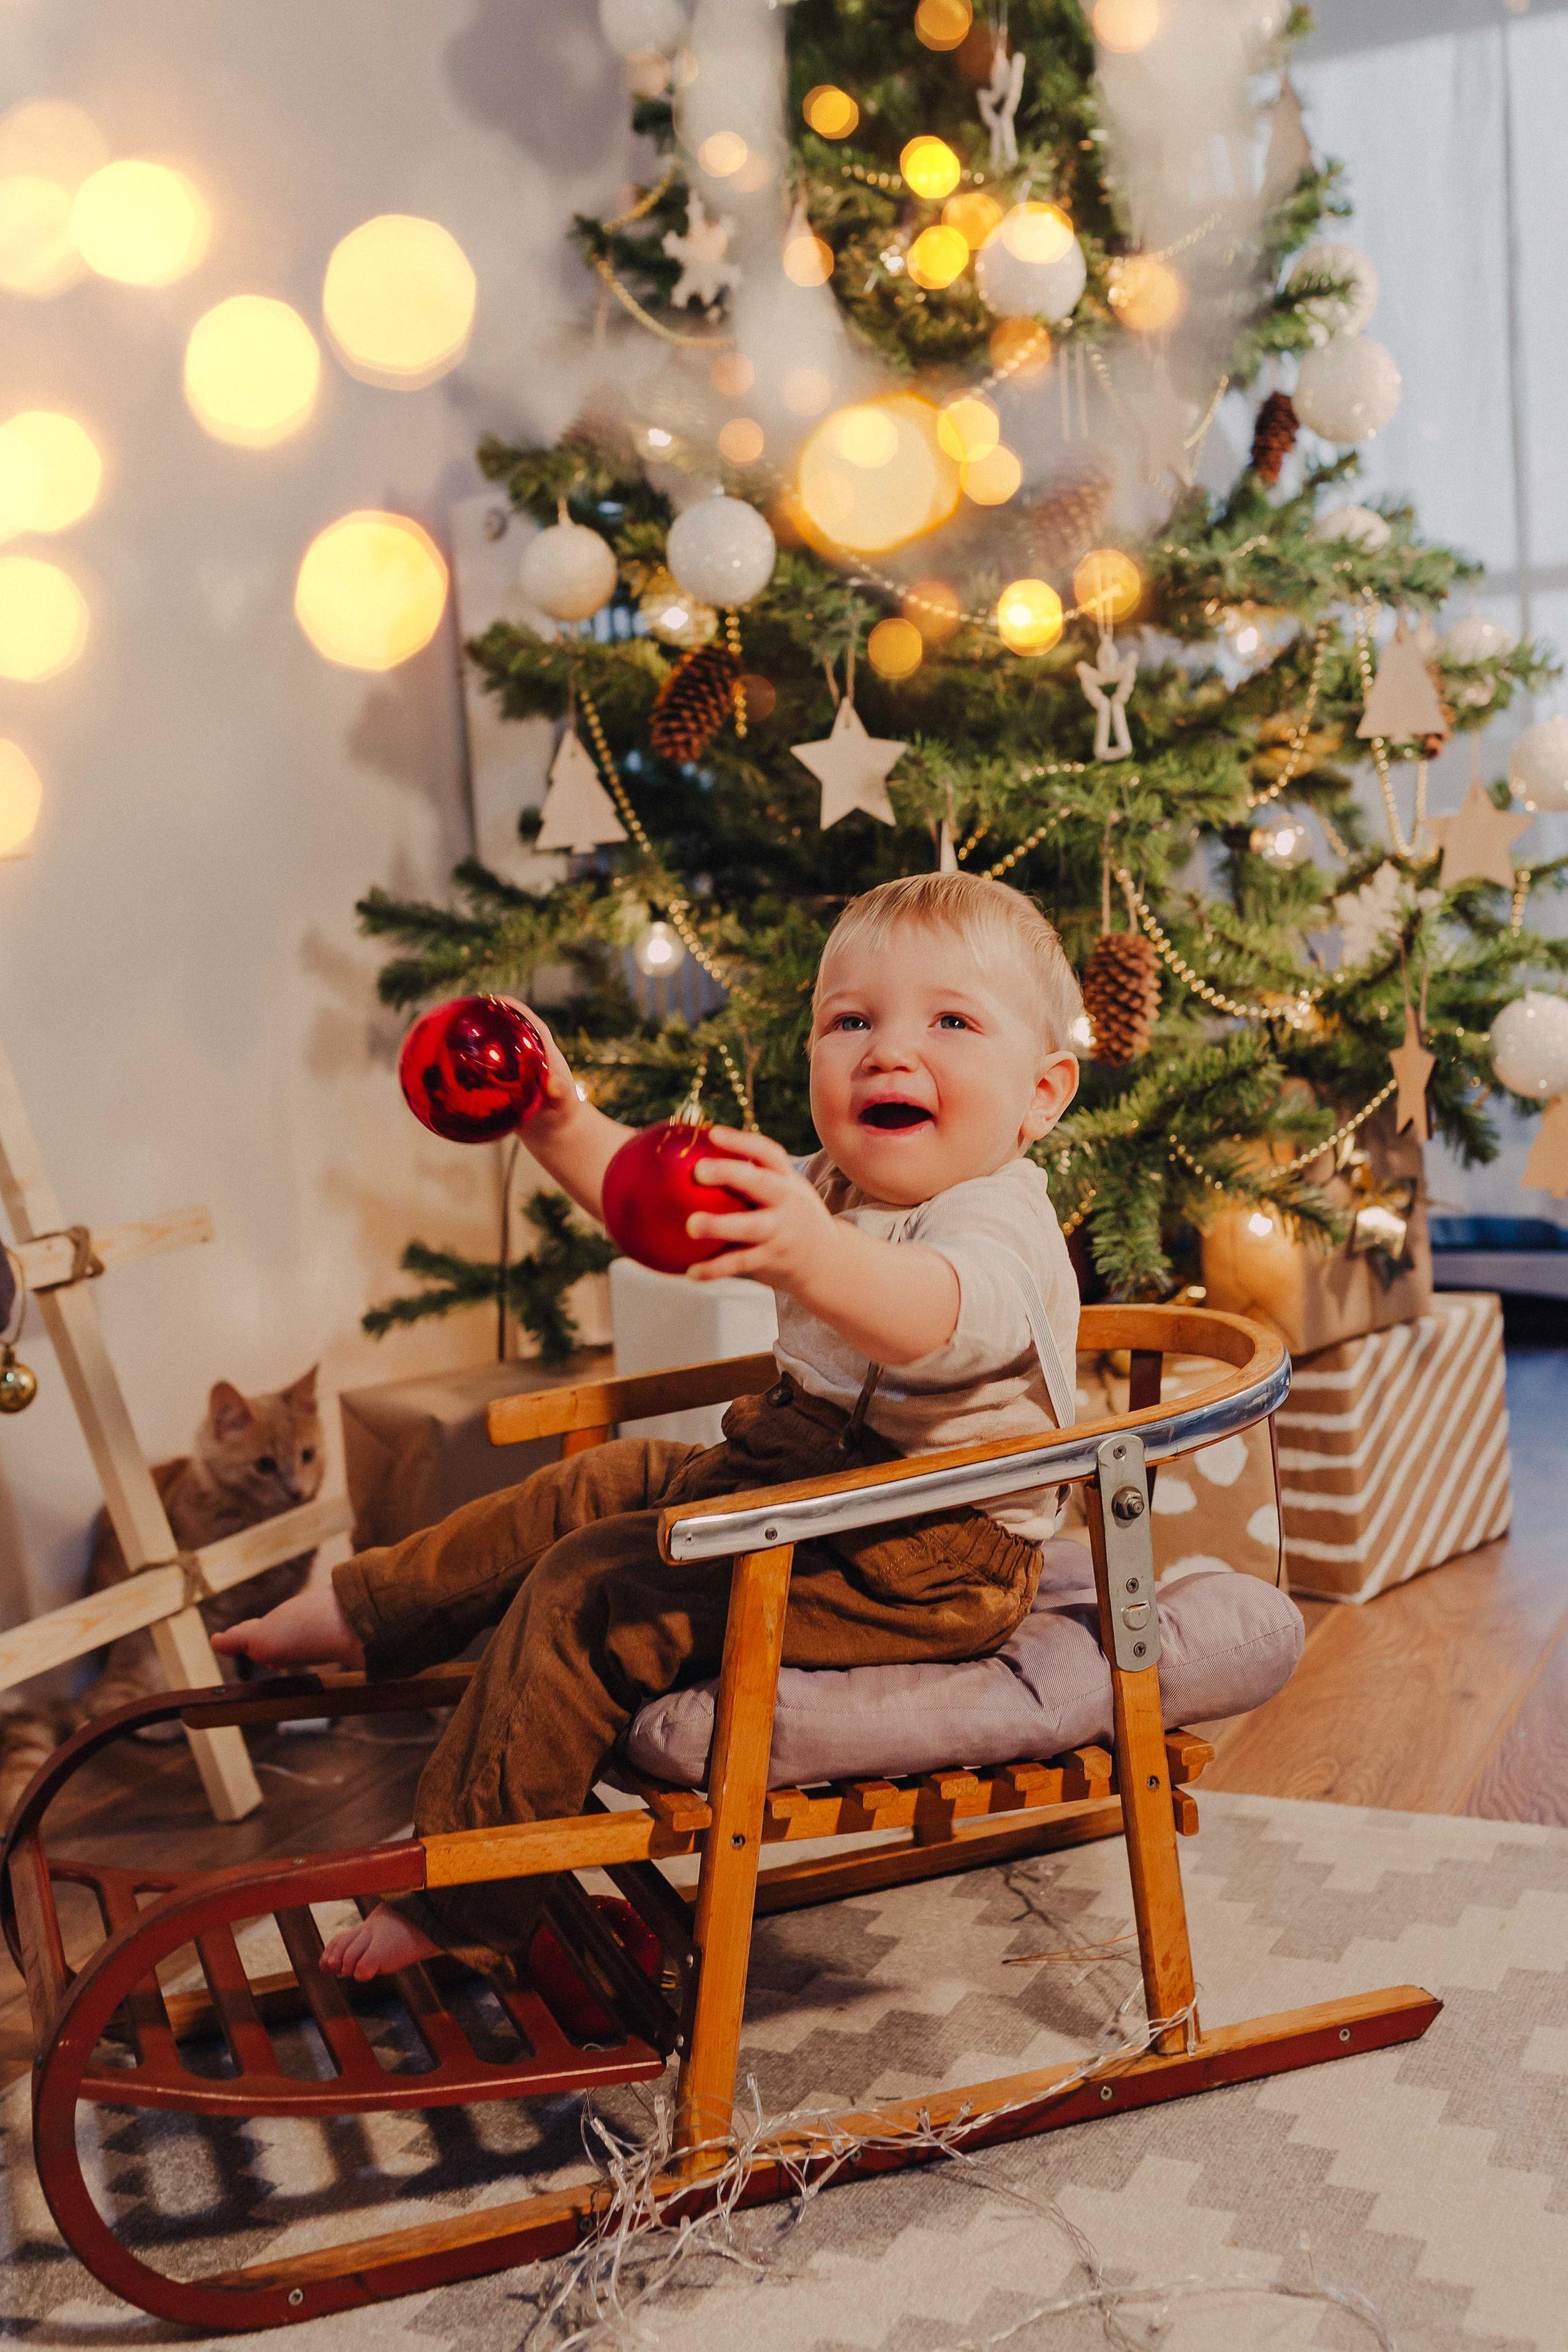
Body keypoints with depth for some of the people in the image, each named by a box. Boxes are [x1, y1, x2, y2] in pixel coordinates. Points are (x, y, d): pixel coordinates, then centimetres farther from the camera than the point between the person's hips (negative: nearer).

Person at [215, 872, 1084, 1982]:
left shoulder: (1002, 1225, -24)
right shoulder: (827, 1190, 6)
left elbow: (943, 1317, -48)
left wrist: (814, 1258, -68)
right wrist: (566, 1125, -3)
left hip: (919, 1560, -9)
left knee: (594, 1595, -17)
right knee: (595, 1489, 16)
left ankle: (461, 1899, -5)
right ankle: (370, 1611, 36)